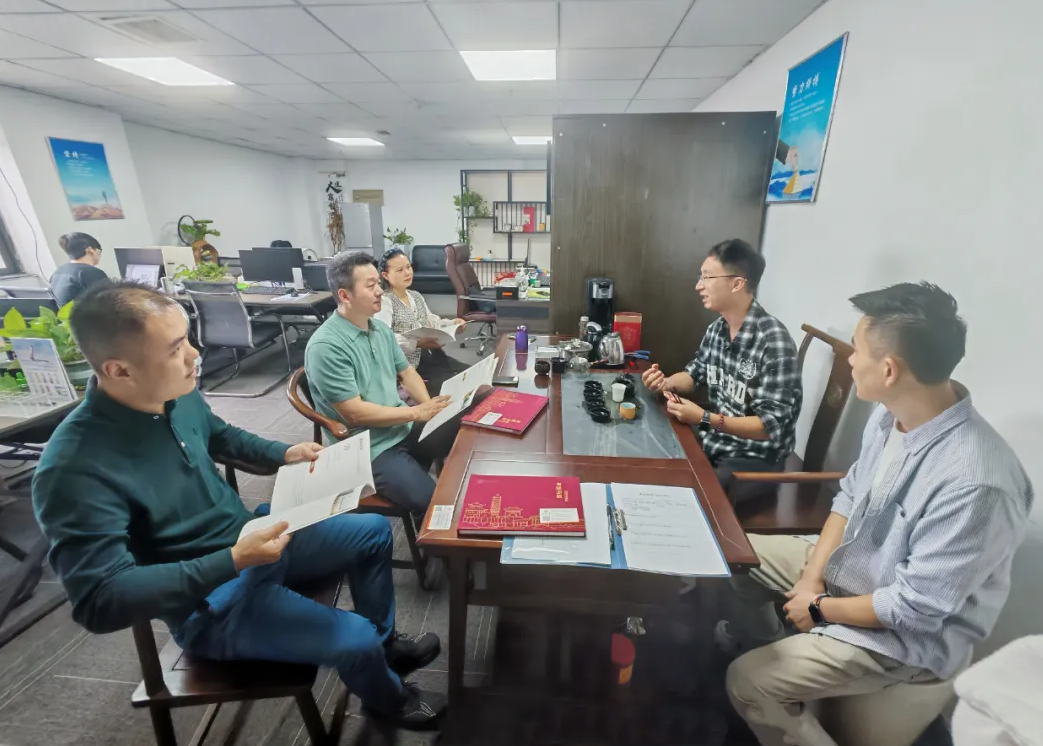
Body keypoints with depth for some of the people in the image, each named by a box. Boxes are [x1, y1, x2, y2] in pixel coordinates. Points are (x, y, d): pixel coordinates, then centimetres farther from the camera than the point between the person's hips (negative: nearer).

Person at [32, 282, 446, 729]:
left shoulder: (180, 395, -8)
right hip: (209, 600, -7)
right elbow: (102, 600, -29)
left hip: (249, 540, 7)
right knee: (354, 639, -18)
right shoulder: (75, 470, -30)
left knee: (374, 531, 10)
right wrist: (234, 561, -33)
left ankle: (385, 641, 33)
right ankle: (388, 699, 21)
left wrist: (283, 454, 1)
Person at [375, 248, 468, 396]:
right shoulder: (384, 301, -12)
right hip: (408, 364, -8)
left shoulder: (416, 296, 17)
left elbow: (431, 322, 22)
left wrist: (452, 324, 2)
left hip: (430, 355, 8)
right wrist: (417, 343, -33)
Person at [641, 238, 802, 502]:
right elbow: (695, 374, 13)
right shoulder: (716, 329, -2)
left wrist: (705, 419, -32)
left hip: (756, 458, -6)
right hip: (713, 441, 7)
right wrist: (666, 383, -8)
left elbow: (772, 426, -24)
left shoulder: (773, 341, -25)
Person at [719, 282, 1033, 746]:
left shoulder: (973, 483, -37)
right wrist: (812, 574, -7)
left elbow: (915, 608, -27)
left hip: (908, 632, -7)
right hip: (848, 565, 7)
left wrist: (819, 608, -13)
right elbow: (850, 495, 1)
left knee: (748, 683, -14)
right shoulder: (892, 414, -12)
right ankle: (767, 648, 36)